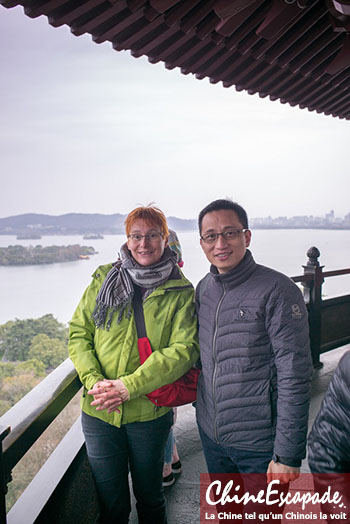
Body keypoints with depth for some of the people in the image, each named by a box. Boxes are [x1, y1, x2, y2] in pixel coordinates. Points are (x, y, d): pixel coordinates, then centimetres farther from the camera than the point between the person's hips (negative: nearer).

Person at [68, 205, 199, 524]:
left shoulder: (180, 292, -6)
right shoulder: (103, 280, 0)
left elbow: (184, 349, -14)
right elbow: (78, 333, 1)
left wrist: (129, 386, -21)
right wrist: (94, 381, -14)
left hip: (150, 413, -1)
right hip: (99, 413, 2)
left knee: (149, 497, 21)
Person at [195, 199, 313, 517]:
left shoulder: (277, 291, -18)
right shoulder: (203, 288, 2)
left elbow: (294, 377, -19)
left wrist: (288, 454, -18)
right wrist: (196, 397, 14)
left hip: (259, 445, -5)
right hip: (210, 433, 6)